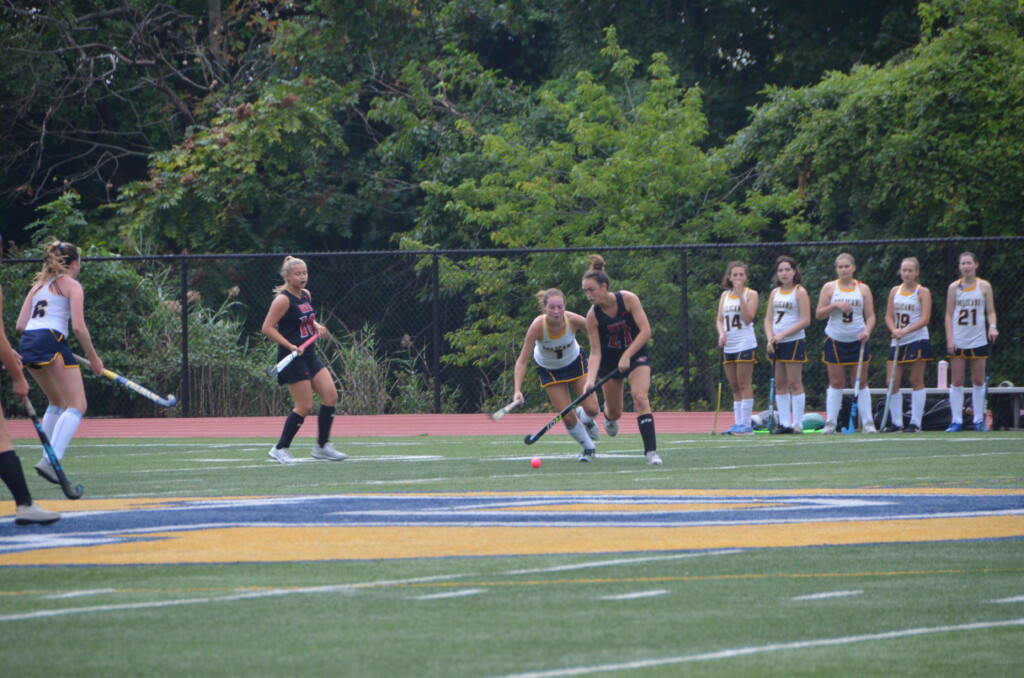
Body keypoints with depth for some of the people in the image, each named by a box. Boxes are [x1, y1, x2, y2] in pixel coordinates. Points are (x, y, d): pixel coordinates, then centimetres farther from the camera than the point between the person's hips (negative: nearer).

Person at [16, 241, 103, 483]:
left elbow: (20, 325, 18)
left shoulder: (39, 285, 23)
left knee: (57, 403, 25)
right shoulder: (72, 285, 4)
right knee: (77, 406, -7)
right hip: (52, 342, -7)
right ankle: (51, 460, -25)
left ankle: (48, 458, 18)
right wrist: (93, 358, 3)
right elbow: (79, 327, -5)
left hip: (27, 344, 7)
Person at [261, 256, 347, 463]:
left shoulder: (306, 295, 10)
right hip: (292, 359, -8)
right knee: (304, 406, -7)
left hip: (310, 356, 8)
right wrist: (291, 346, -24)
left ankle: (322, 446, 9)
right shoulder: (283, 300, -14)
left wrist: (317, 326, 8)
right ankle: (280, 449, 6)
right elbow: (268, 328, -17)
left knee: (330, 396, 0)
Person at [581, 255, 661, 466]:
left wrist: (627, 356, -31)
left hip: (636, 353, -2)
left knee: (640, 397, -23)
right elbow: (595, 352, -17)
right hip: (610, 360, 2)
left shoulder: (628, 299, -22)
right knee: (615, 412, 8)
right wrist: (590, 379, -32)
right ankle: (609, 415, 49)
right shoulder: (593, 316, -19)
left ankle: (651, 450, -23)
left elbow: (645, 331, -23)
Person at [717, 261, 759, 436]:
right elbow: (720, 319, 14)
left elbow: (748, 319, -13)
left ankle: (745, 424, -7)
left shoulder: (750, 294, -2)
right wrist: (721, 333, -6)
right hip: (728, 345, 6)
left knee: (744, 385, -7)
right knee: (734, 387, 7)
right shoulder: (725, 295, 14)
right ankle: (738, 423, 10)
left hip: (745, 344, -6)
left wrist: (740, 295, -16)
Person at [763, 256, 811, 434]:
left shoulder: (800, 292, -4)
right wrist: (770, 338, -4)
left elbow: (805, 320, -10)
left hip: (794, 341, -6)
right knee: (780, 384, 5)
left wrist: (783, 334, -14)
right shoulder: (775, 293, 14)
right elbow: (768, 319, 13)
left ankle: (797, 424, -5)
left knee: (795, 383, -6)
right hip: (776, 344, 6)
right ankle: (784, 423, 7)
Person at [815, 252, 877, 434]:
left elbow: (870, 315, 5)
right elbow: (818, 314, 0)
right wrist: (834, 305, -16)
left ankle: (867, 422, 3)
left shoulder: (863, 289, 6)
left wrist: (867, 330, -14)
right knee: (836, 383, -1)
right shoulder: (829, 288, 3)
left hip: (857, 341, 1)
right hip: (835, 341, -1)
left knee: (861, 383, 1)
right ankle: (830, 423, 2)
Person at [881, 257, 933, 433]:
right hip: (897, 343, 5)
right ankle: (896, 423, 7)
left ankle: (915, 423, 1)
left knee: (916, 381, -2)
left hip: (917, 340, -5)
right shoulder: (895, 291, 11)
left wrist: (905, 331, -21)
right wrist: (894, 330, -13)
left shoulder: (922, 292, -2)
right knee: (892, 382, -1)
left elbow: (924, 319, -11)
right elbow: (889, 316, 8)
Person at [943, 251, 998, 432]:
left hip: (978, 340, 0)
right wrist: (949, 338, -4)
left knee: (978, 381, 3)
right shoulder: (954, 287, 4)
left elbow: (990, 311, 4)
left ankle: (979, 420, 10)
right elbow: (949, 315, 5)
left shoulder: (984, 286, 3)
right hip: (958, 341, 0)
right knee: (956, 381, -3)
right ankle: (956, 420, -1)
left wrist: (992, 327, -15)